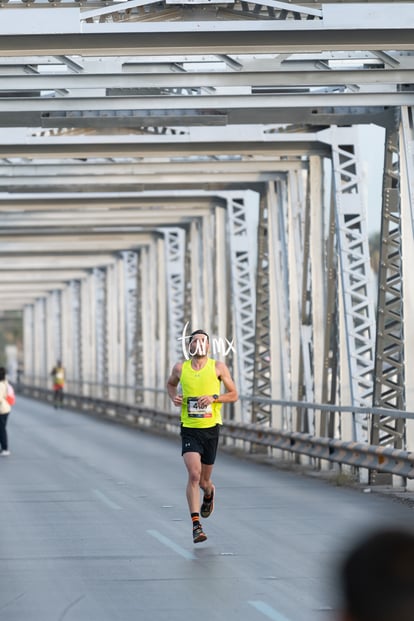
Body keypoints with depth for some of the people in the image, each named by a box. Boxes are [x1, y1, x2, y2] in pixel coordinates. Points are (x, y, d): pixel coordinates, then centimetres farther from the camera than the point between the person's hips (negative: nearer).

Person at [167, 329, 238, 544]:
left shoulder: (218, 367, -2)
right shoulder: (180, 368, 2)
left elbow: (234, 395, 2)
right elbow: (171, 384, 23)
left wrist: (213, 398, -15)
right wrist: (174, 397, 1)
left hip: (211, 429, 1)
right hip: (189, 429, -1)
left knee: (203, 480, 12)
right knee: (194, 474, -19)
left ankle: (209, 493, 51)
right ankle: (196, 524, -19)